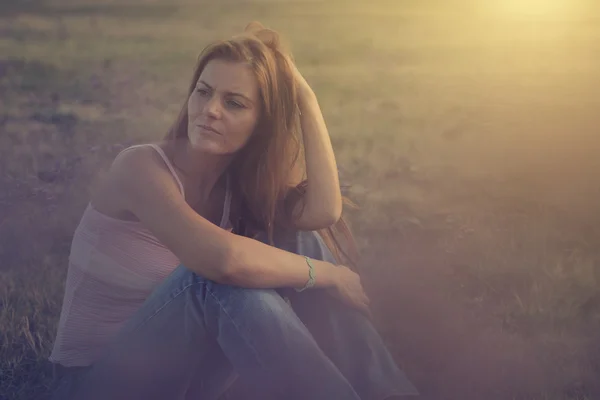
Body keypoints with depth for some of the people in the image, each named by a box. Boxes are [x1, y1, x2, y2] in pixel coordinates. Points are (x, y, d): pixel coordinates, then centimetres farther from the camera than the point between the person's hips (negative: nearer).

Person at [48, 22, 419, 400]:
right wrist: (329, 274, -22)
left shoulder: (237, 180, 1)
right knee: (223, 279, -33)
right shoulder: (141, 167, -20)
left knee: (295, 242, -9)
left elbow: (322, 212, -20)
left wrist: (304, 94, -14)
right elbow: (225, 260, -37)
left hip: (179, 369, 7)